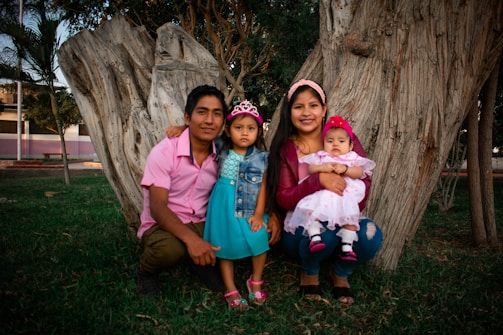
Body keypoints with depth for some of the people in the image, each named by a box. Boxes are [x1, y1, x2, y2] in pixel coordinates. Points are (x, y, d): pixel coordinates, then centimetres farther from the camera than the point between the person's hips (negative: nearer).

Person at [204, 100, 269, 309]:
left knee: (259, 241, -15)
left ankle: (255, 282, 11)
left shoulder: (261, 157, -1)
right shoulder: (221, 152, 1)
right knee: (225, 247, 4)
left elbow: (263, 186, -2)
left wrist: (258, 214, -8)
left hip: (251, 210, -1)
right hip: (224, 209, 1)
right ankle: (231, 290, 19)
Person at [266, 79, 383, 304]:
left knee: (370, 234, -28)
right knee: (324, 233, -35)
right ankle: (309, 273, 1)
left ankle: (340, 273, 5)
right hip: (299, 227, -2)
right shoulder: (284, 149, -4)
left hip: (341, 221, 3)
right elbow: (283, 198, -12)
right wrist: (319, 180, -29)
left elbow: (364, 181, -3)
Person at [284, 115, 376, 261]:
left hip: (345, 196, 0)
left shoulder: (353, 158, 21)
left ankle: (347, 245, -20)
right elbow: (310, 168, 6)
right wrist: (322, 168, -13)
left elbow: (360, 172, 3)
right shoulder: (320, 156, 22)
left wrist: (345, 169, -14)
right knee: (310, 209, -27)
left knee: (350, 215, -23)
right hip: (320, 193, 0)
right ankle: (314, 236, -28)